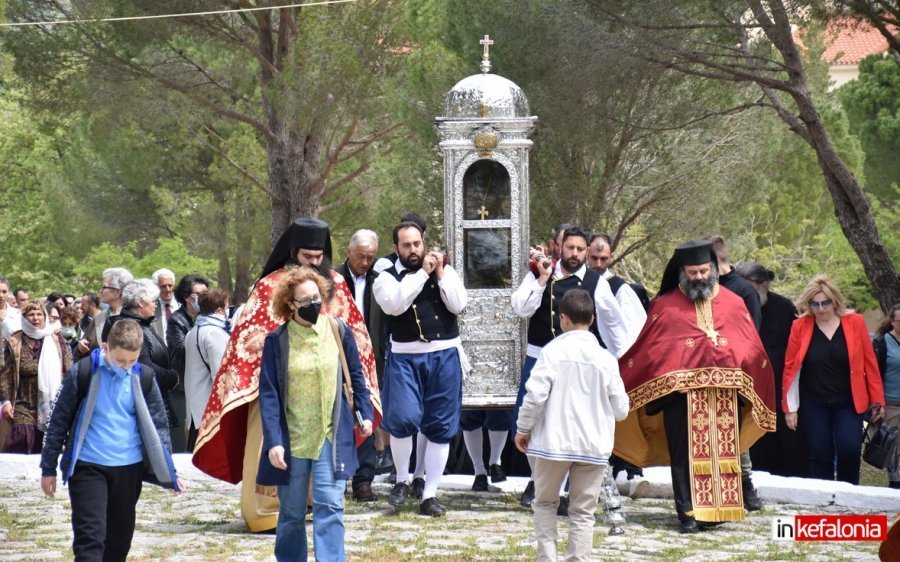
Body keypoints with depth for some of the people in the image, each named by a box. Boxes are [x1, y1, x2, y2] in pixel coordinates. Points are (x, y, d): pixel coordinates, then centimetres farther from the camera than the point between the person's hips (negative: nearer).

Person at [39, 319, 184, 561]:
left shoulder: (144, 378, 0)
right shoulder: (82, 373, -8)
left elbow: (157, 426, 7)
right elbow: (59, 421, 0)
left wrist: (168, 473, 5)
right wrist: (48, 468, 2)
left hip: (129, 468, 3)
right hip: (87, 468, -3)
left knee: (120, 539, 11)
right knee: (90, 537, -12)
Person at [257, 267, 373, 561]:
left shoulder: (338, 331, -1)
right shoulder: (276, 340, -6)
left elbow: (356, 376, 11)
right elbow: (268, 394, -8)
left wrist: (365, 413, 4)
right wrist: (273, 441, -15)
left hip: (332, 435, 0)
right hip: (291, 438, 0)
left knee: (330, 506, -10)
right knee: (291, 512, 11)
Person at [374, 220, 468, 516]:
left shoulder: (446, 271, 10)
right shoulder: (387, 278, 3)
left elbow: (458, 305, -4)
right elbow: (395, 304, -17)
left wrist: (440, 273, -9)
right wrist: (423, 273, -13)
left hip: (445, 356, 2)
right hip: (405, 357, -2)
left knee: (440, 427, 4)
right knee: (403, 418, -18)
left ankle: (430, 495, 12)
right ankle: (402, 480, 6)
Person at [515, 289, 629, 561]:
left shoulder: (553, 352, -7)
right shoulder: (606, 358, -1)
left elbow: (535, 395, -12)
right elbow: (621, 409, 2)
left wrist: (523, 429, 2)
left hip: (555, 442, -1)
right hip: (594, 445, 1)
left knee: (546, 503, 15)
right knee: (583, 511, 8)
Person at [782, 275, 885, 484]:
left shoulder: (855, 322, -2)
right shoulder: (800, 326, -2)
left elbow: (869, 362, 1)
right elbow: (790, 367, 0)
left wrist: (877, 399, 0)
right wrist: (790, 408, -2)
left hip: (848, 403, 0)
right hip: (814, 405, 1)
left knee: (849, 451, -12)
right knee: (820, 455, 2)